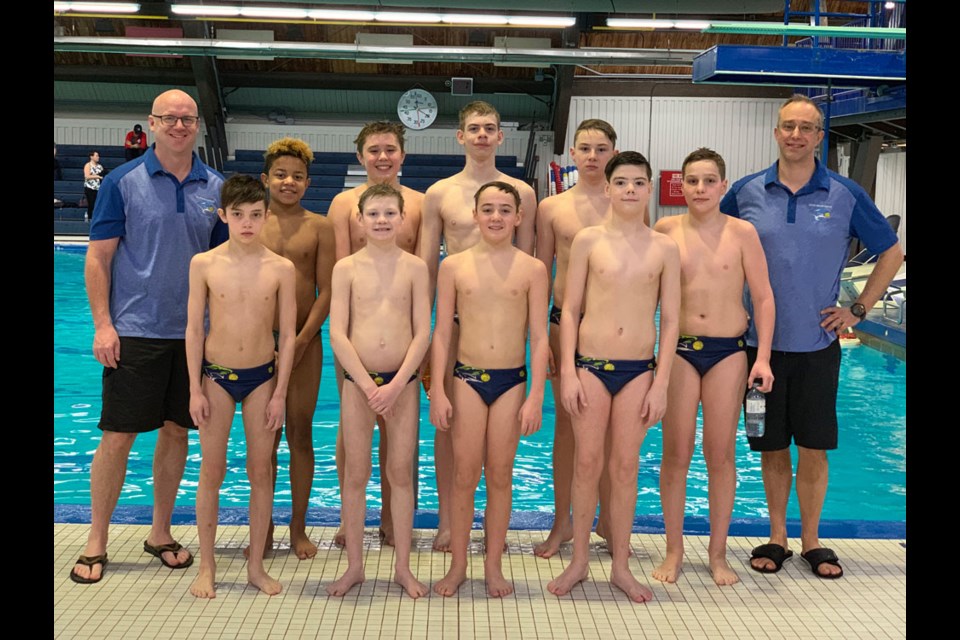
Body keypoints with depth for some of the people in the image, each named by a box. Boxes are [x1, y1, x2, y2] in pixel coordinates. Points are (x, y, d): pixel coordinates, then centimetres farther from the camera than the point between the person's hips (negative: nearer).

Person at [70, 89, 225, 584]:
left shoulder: (215, 187, 6)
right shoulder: (123, 182, -3)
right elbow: (98, 258, -3)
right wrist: (103, 324, -10)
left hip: (193, 332, 3)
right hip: (134, 331, -3)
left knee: (177, 430, 10)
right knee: (118, 435, 1)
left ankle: (160, 532, 26)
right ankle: (96, 543, 15)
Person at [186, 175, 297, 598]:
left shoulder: (281, 269, -5)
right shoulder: (204, 265, -5)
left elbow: (288, 335, -2)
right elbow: (194, 330, -1)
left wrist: (279, 393, -4)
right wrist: (195, 389, -4)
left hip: (262, 376, 0)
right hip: (216, 374, 0)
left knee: (261, 471, 6)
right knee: (211, 471, 5)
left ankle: (256, 566, 19)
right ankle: (206, 567, 18)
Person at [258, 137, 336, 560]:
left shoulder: (319, 227, 2)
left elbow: (326, 291, -2)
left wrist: (301, 340, -11)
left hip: (305, 340, 0)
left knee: (300, 434, 6)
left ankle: (298, 528, 18)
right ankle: (264, 528, 20)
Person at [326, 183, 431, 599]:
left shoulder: (415, 267, 2)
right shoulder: (346, 268, 1)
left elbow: (422, 333, -2)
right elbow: (338, 334, -4)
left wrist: (397, 384, -11)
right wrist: (367, 384, -11)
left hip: (403, 380, 0)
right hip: (357, 379, 0)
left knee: (402, 472, 6)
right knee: (355, 474, 6)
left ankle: (403, 567, 18)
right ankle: (354, 566, 18)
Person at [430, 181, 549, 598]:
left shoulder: (532, 269, -1)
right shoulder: (454, 266, 1)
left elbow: (539, 337, 0)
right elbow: (442, 333, 3)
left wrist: (536, 396, -5)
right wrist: (437, 391, -2)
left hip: (512, 380, 0)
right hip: (468, 377, 0)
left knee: (500, 476, 8)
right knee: (464, 476, 4)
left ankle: (493, 566, 22)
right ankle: (458, 566, 18)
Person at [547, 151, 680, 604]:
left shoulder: (664, 248, 2)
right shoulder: (588, 240, 0)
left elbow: (670, 320, 3)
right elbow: (569, 310, 1)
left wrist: (661, 383, -2)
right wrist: (568, 373, -5)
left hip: (640, 368, 1)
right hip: (591, 363, -1)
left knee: (626, 465, 8)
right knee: (586, 463, 5)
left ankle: (621, 566, 21)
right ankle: (579, 561, 21)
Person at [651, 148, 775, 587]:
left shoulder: (742, 233, -2)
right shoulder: (666, 230, -1)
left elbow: (763, 297, 1)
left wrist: (763, 357, -5)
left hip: (728, 351, 0)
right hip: (679, 349, 0)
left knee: (721, 454, 7)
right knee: (676, 453, 4)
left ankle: (718, 553, 21)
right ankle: (674, 550, 19)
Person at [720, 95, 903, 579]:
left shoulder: (845, 195, 0)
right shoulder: (746, 192, 1)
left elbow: (891, 253, 9)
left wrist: (858, 310, 3)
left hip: (817, 343, 0)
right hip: (761, 341, 0)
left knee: (814, 447, 5)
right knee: (772, 447, 9)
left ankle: (811, 540, 22)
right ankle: (777, 537, 24)